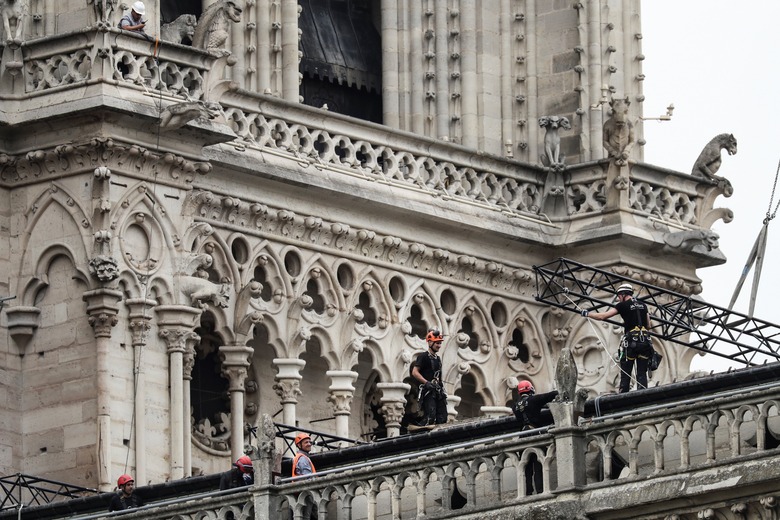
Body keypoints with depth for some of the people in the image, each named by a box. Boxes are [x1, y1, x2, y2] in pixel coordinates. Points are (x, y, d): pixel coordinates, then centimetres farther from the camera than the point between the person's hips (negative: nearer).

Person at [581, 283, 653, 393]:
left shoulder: (623, 305, -1)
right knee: (642, 374, 2)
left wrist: (587, 314, 9)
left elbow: (603, 316, -3)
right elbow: (648, 326, 18)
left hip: (631, 342, -4)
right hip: (645, 341, 4)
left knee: (625, 374, 1)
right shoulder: (643, 305, 14)